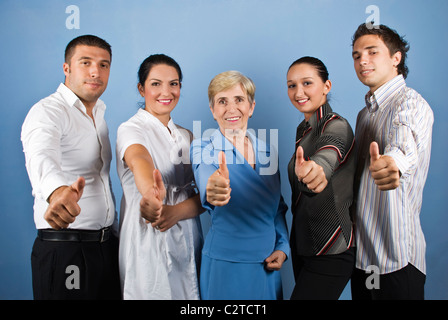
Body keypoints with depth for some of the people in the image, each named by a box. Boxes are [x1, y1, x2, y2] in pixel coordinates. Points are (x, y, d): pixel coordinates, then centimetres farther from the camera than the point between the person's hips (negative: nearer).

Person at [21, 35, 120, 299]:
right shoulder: (47, 112, -12)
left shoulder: (99, 115, 14)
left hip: (107, 246, 7)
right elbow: (41, 158, -34)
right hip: (64, 250, -7)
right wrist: (57, 192, -55)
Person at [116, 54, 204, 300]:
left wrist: (175, 212, -17)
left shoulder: (186, 136, 10)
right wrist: (151, 193, -53)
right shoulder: (131, 129, -7)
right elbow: (139, 160, -32)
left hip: (187, 245, 5)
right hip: (148, 247, -5)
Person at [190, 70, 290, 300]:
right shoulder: (202, 148, -8)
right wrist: (215, 189, -52)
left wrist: (283, 247, 3)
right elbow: (205, 179, -31)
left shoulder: (267, 151, 5)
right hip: (225, 262, -4)